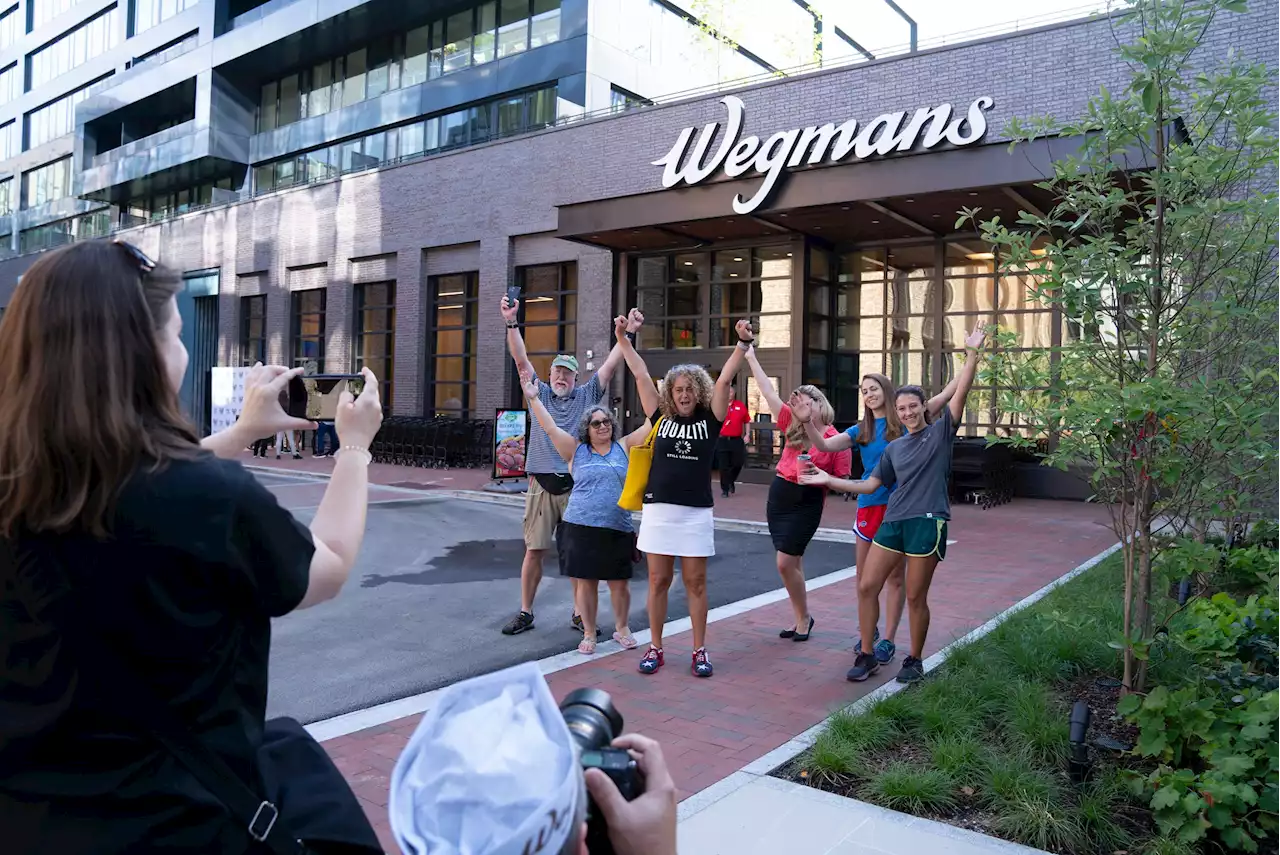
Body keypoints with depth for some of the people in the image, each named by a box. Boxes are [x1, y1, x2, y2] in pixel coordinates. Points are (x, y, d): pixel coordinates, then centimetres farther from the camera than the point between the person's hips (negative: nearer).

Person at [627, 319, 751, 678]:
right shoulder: (660, 418, 5)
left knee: (695, 583, 6)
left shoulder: (710, 421, 3)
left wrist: (743, 343, -15)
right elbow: (641, 376, 5)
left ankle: (699, 650, 15)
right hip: (658, 510, 1)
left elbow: (724, 380, -6)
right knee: (658, 582, 7)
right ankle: (655, 648, 18)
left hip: (696, 514, -1)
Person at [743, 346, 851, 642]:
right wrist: (751, 357, 2)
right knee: (793, 563, 12)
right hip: (779, 495, 6)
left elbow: (842, 481, -5)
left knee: (785, 563, -7)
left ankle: (804, 618, 13)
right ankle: (801, 618, 26)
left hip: (807, 502, -5)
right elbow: (769, 392, 3)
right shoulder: (791, 425, 3)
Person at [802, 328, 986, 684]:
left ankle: (914, 661, 21)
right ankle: (866, 656, 15)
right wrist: (829, 480, 13)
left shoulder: (940, 432, 3)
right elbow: (870, 485, 17)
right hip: (893, 520, 5)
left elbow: (960, 393, -9)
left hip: (927, 521, -5)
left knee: (915, 597, 1)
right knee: (866, 586, 1)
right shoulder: (894, 448, 16)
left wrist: (972, 354, -17)